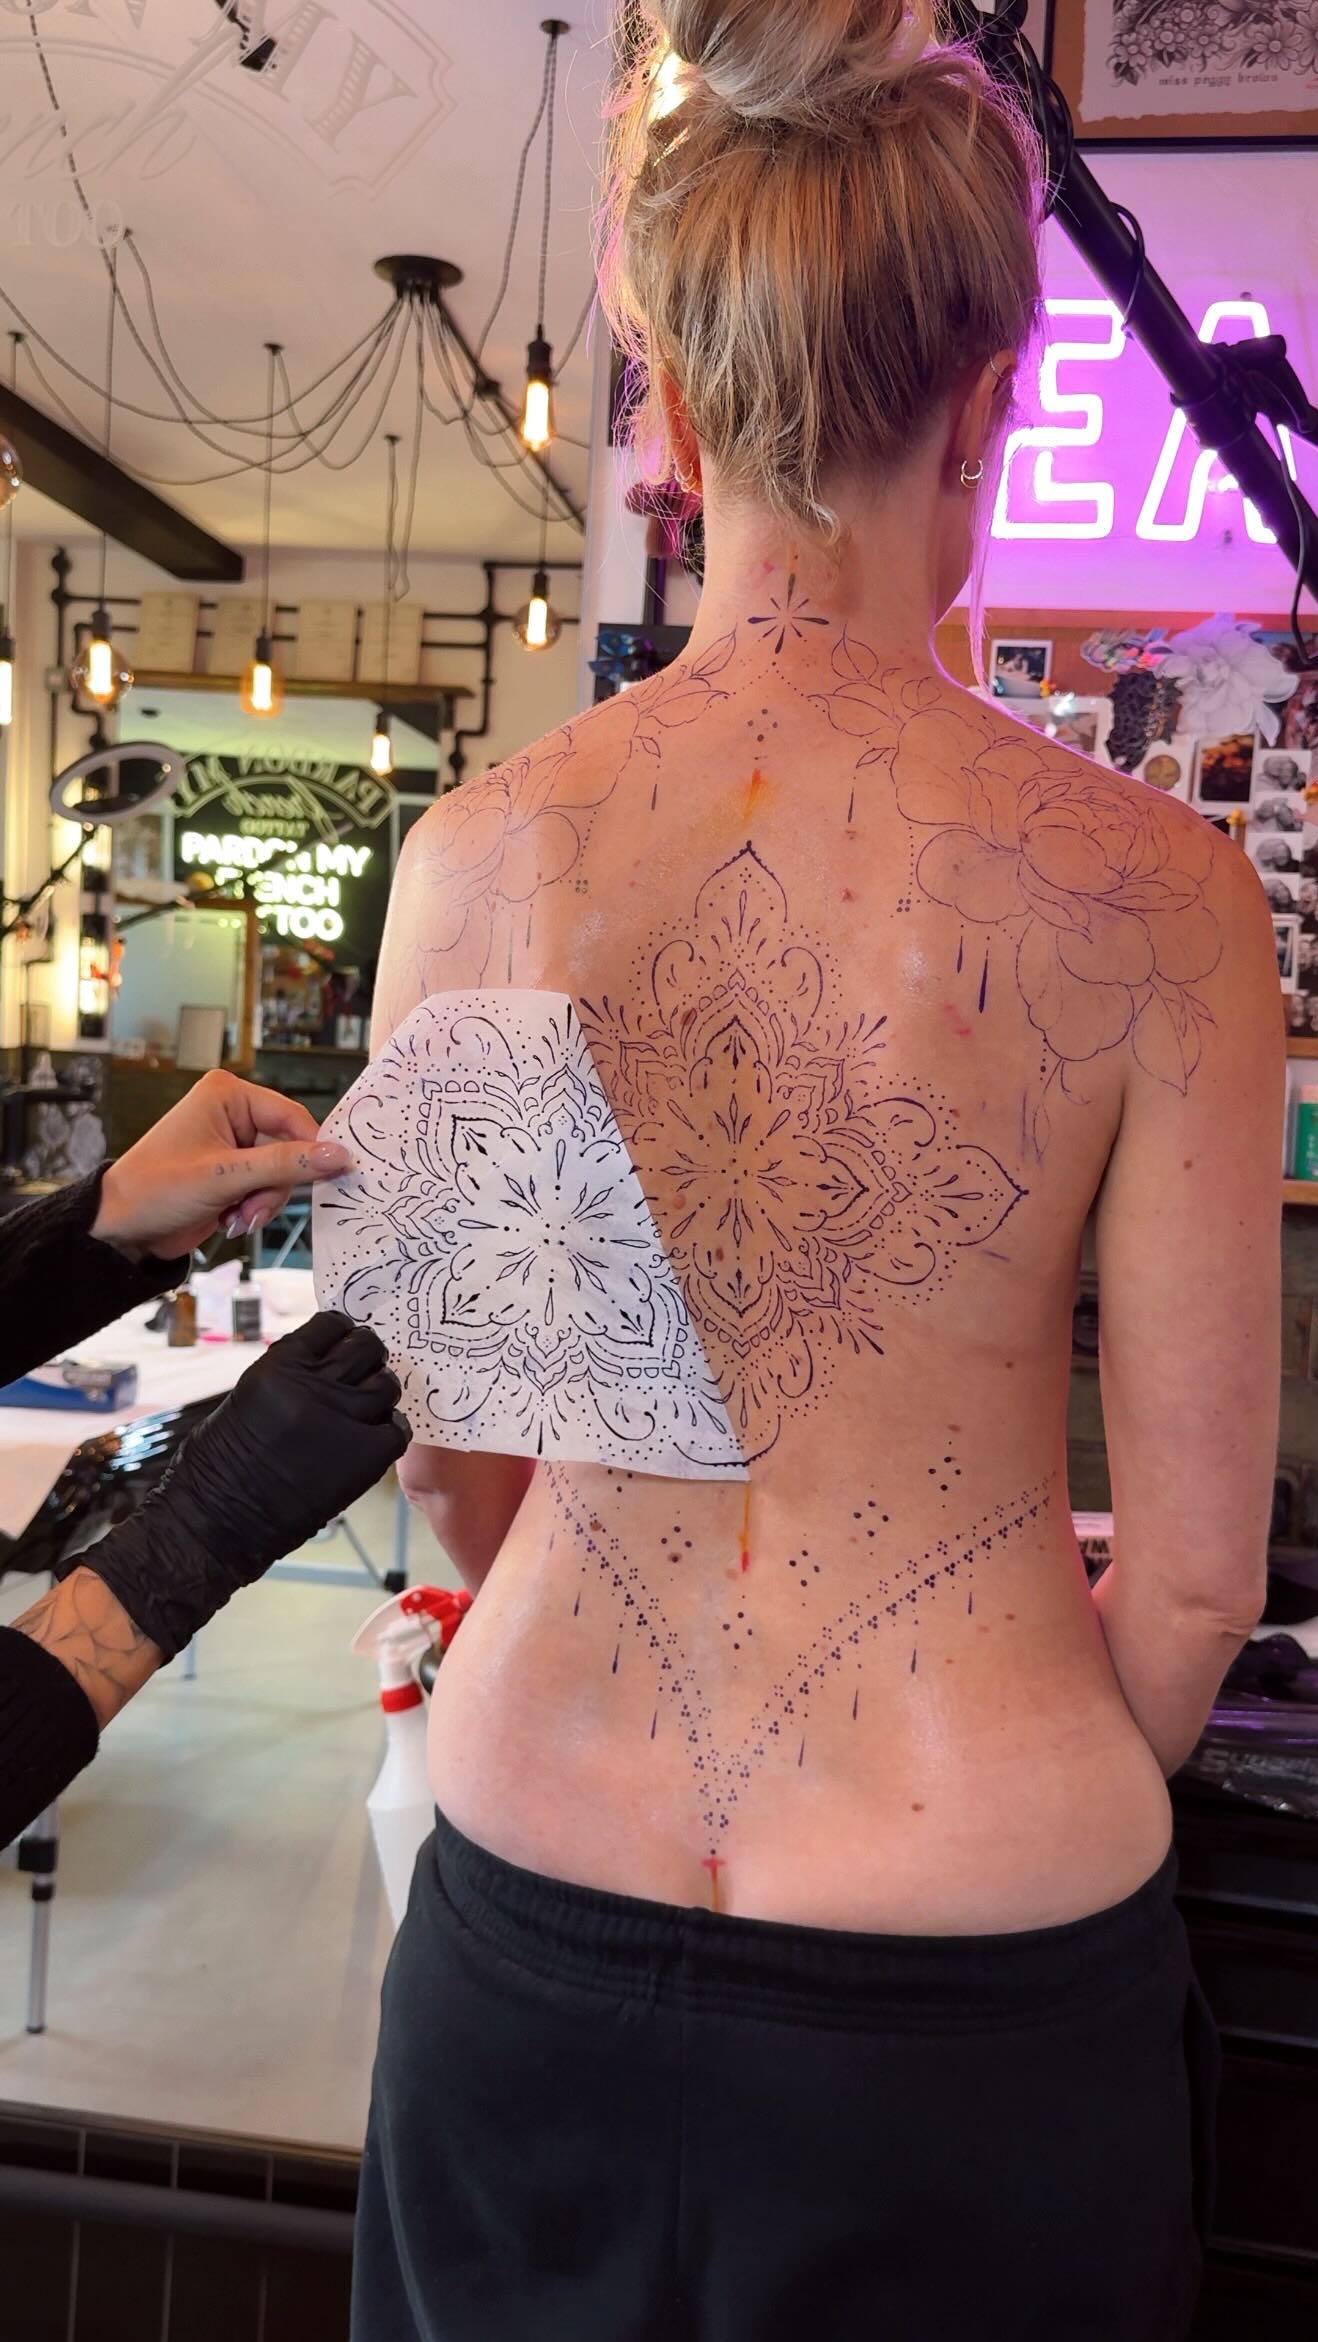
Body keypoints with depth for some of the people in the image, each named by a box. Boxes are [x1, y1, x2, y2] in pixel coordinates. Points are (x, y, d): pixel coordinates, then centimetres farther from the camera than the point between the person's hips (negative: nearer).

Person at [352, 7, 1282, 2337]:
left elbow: (434, 1440, 0)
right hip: (978, 1984, -1)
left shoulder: (480, 848, -11)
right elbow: (1198, 1567, -10)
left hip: (531, 1915, 2)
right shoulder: (1150, 889, -17)